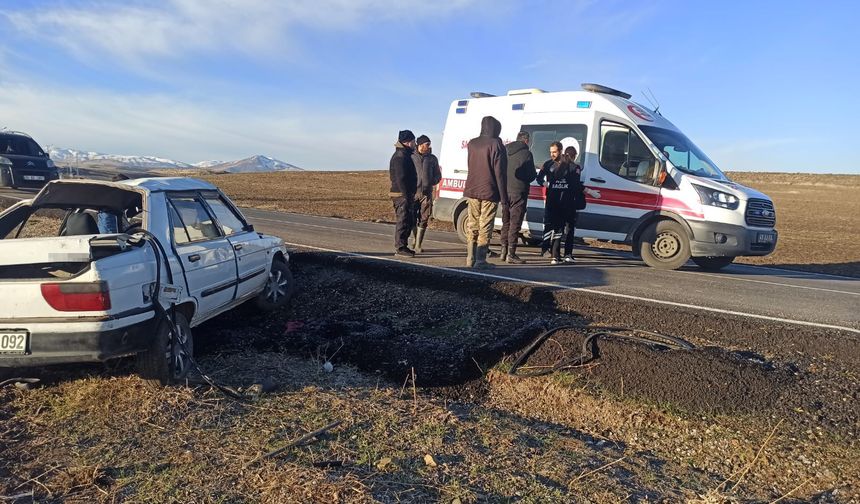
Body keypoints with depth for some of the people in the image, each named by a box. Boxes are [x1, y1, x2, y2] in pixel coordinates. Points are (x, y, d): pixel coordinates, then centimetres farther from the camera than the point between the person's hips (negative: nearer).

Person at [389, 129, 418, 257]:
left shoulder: (405, 155, 19)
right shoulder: (400, 156, -14)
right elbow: (400, 178, -21)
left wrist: (410, 195, 22)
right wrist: (407, 195, -23)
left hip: (406, 194, 10)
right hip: (401, 195, -10)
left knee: (409, 221, 14)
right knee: (403, 221, -7)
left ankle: (401, 246, 21)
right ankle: (400, 248, -2)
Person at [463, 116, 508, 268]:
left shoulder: (472, 143, 9)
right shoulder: (496, 144, -10)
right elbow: (500, 172, -11)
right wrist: (504, 197, -8)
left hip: (472, 191, 6)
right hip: (489, 192, -6)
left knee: (472, 226, 12)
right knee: (485, 227, -2)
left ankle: (470, 259, 15)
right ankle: (480, 260, -3)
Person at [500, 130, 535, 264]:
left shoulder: (505, 151, 10)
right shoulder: (526, 153, -9)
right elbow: (532, 174, -6)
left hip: (505, 191, 6)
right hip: (518, 192, -6)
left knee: (506, 222, 15)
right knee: (515, 223, -3)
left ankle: (504, 251, 18)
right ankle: (511, 254, -4)